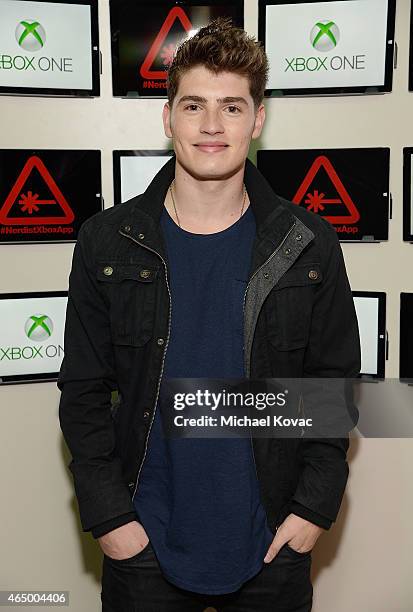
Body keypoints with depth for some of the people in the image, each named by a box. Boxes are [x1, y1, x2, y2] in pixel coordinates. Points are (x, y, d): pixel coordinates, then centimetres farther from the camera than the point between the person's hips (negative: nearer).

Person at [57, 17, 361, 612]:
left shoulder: (310, 244, -5)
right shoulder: (106, 243, -5)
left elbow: (335, 382, 1)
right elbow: (84, 393, -1)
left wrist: (316, 506, -4)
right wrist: (107, 514, -5)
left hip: (274, 544, 1)